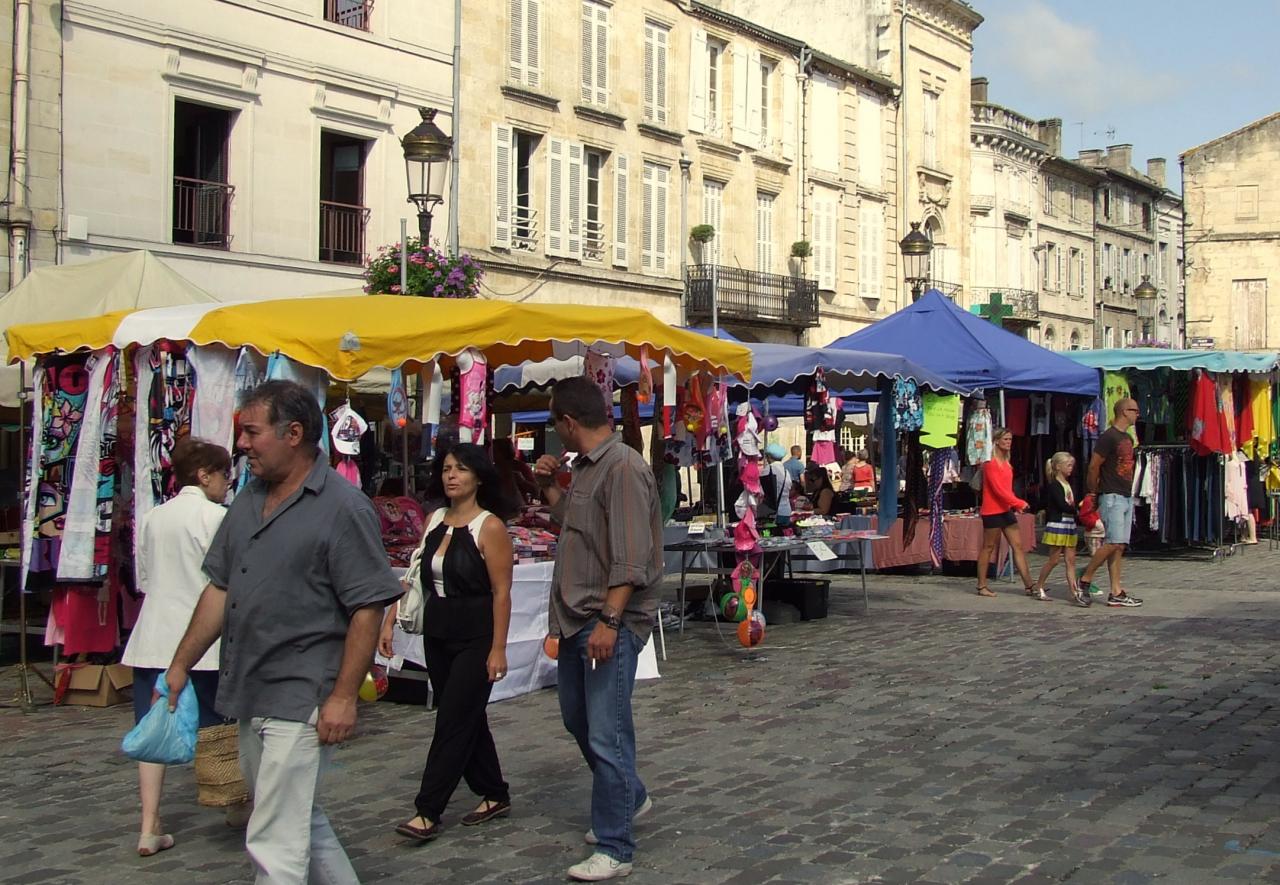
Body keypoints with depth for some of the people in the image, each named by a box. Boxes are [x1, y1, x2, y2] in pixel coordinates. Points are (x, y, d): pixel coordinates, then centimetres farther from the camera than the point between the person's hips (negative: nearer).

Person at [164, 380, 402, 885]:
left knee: (277, 842, -5)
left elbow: (368, 608, -15)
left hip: (301, 699, -8)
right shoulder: (249, 501, 10)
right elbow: (220, 589, 16)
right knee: (300, 821, 21)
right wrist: (181, 664, 16)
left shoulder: (342, 508, -13)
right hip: (250, 695, 8)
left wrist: (344, 696, -18)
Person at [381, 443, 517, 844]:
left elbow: (501, 592, -13)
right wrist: (389, 622, 6)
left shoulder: (490, 527, -12)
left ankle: (428, 813, 0)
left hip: (475, 637, -7)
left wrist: (498, 649, -16)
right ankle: (495, 795, 27)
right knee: (467, 718, 14)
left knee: (454, 720, -4)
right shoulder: (435, 520, 8)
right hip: (437, 633, 7)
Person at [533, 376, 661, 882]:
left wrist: (610, 620, -26)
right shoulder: (585, 467, 13)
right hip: (577, 618, 10)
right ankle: (629, 798, 41)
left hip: (610, 621, -10)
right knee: (577, 718, 21)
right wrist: (549, 487, 14)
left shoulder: (623, 467, -16)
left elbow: (631, 556, -22)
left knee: (607, 736, -6)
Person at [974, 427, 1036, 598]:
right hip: (992, 511, -9)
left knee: (1018, 546, 4)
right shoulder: (991, 463, -12)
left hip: (1006, 510, 9)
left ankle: (1030, 587, 4)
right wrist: (1019, 503, -19)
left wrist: (1015, 506, 4)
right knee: (988, 547, -1)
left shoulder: (1006, 462, 15)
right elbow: (998, 489, -19)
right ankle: (982, 587, 7)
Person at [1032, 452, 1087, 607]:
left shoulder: (1068, 484, 16)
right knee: (1054, 559, -1)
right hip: (1057, 524, -8)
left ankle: (1074, 592, -1)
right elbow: (1062, 505, -18)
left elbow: (1072, 505, 12)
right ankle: (1039, 587, 14)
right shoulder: (1054, 485, -9)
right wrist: (1078, 508, -12)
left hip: (1070, 525, 8)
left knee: (1071, 560, 2)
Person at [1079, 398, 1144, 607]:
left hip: (1126, 497, 9)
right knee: (1113, 543, -15)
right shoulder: (1109, 437, -12)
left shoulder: (1128, 438, 17)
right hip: (1112, 497, -9)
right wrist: (1093, 492, -5)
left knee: (1119, 546, 5)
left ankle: (1116, 593, 4)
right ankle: (1085, 579, -3)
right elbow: (1093, 466, -13)